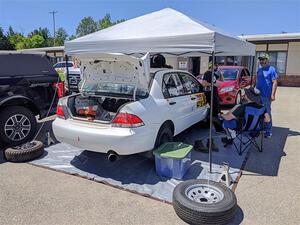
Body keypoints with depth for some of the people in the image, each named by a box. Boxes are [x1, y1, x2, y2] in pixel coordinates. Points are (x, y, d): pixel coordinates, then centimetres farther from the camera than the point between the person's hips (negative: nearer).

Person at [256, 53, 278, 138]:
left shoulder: (271, 69, -7)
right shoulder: (259, 69, 13)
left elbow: (274, 82, -11)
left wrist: (273, 94, -18)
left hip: (266, 96, -7)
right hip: (258, 95, 7)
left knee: (267, 113, 0)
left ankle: (268, 131, 8)